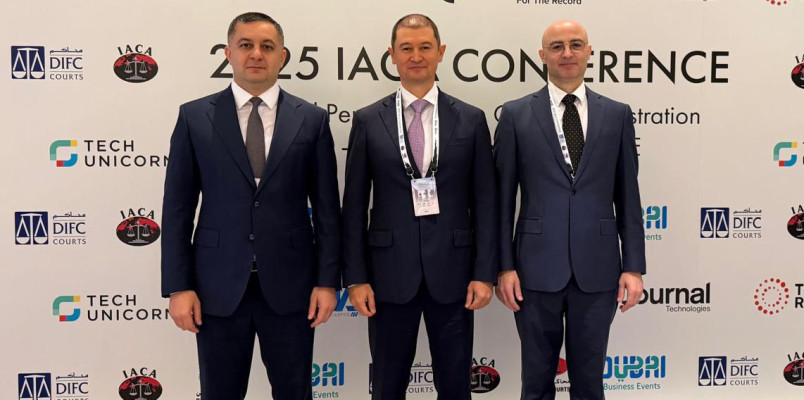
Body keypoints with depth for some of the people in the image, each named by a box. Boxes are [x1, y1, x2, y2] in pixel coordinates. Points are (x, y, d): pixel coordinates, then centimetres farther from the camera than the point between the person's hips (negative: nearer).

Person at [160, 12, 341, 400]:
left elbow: (326, 208, 3)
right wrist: (178, 286, -4)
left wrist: (328, 280, -2)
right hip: (218, 285, 0)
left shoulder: (311, 119, 2)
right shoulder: (195, 117, 1)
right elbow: (177, 208, 1)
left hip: (289, 283, 1)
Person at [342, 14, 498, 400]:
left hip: (451, 271, 0)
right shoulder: (368, 120, 2)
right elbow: (354, 205, 1)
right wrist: (356, 278, -4)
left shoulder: (471, 119, 3)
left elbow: (484, 202, 2)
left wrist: (484, 273, -4)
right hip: (390, 273, 0)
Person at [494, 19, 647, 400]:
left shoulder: (617, 114, 6)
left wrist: (633, 266, 1)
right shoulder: (515, 115, 1)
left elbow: (628, 196, 6)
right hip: (537, 268, -1)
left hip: (597, 269, 1)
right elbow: (503, 198, 0)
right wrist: (504, 266, -4)